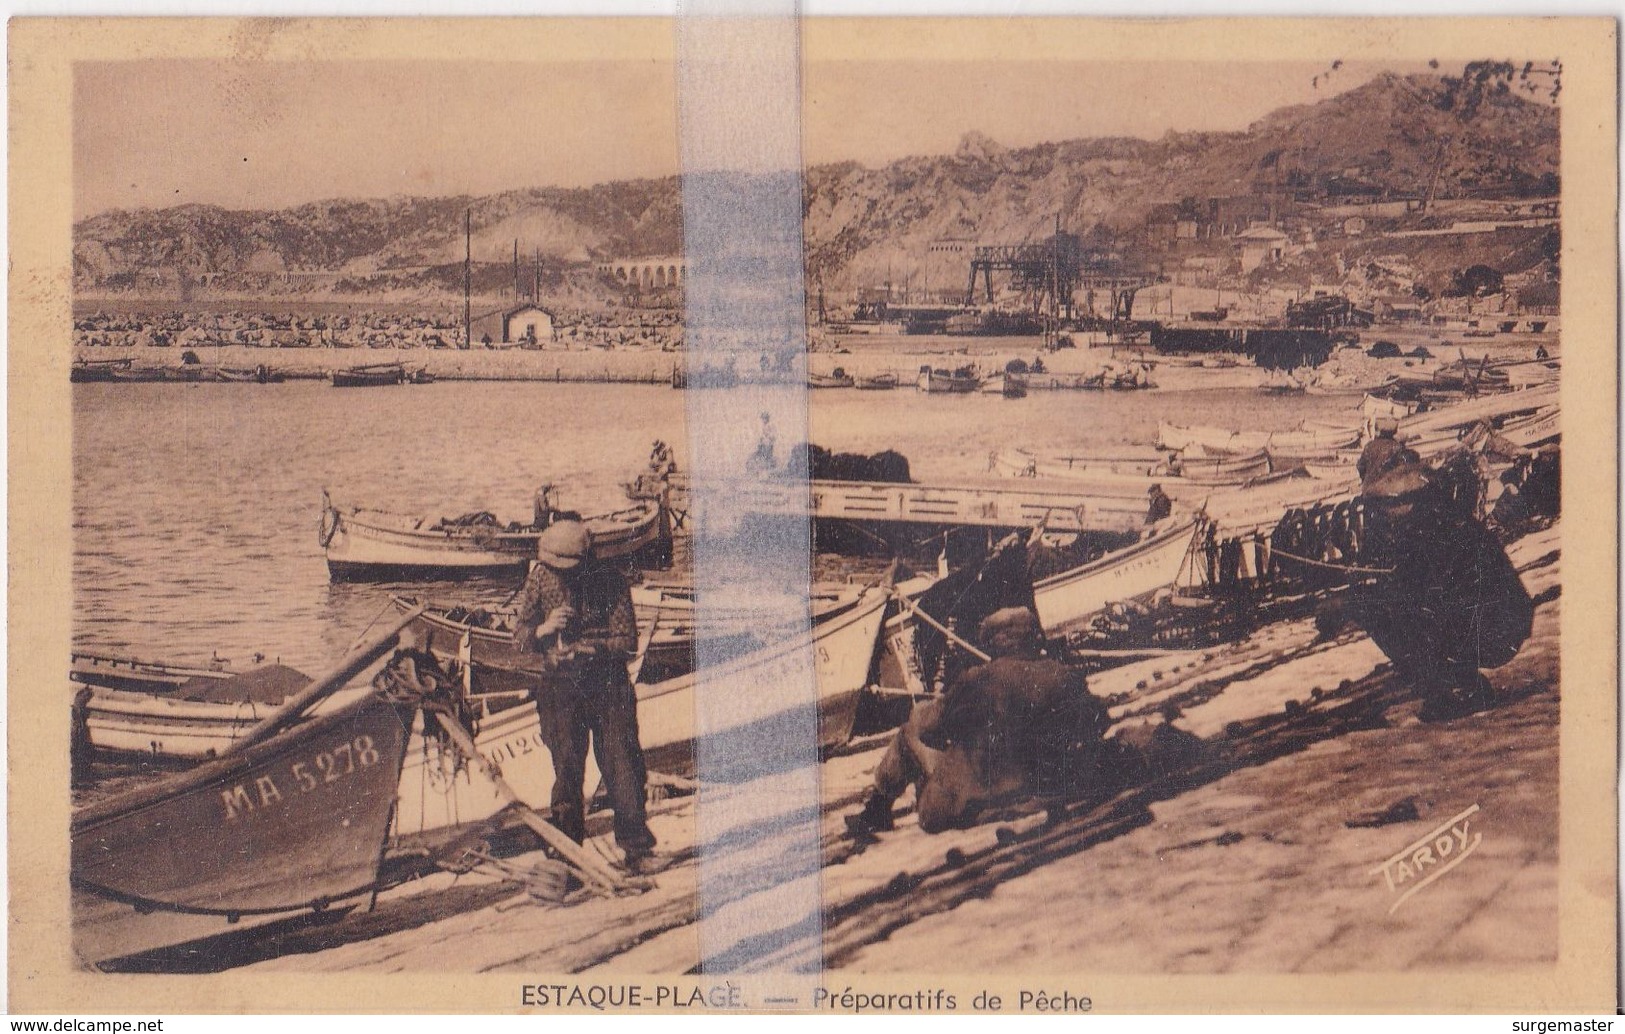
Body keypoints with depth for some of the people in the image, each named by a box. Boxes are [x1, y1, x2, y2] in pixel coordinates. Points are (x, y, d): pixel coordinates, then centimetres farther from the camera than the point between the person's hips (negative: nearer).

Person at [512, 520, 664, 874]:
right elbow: (519, 638, 1)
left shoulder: (610, 583, -6)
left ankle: (637, 850, -1)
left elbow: (627, 641, -9)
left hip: (609, 685, -1)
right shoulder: (540, 579, 0)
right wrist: (544, 629, -20)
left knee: (623, 764, -5)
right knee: (567, 770, 2)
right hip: (559, 688, 1)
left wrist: (582, 646, -22)